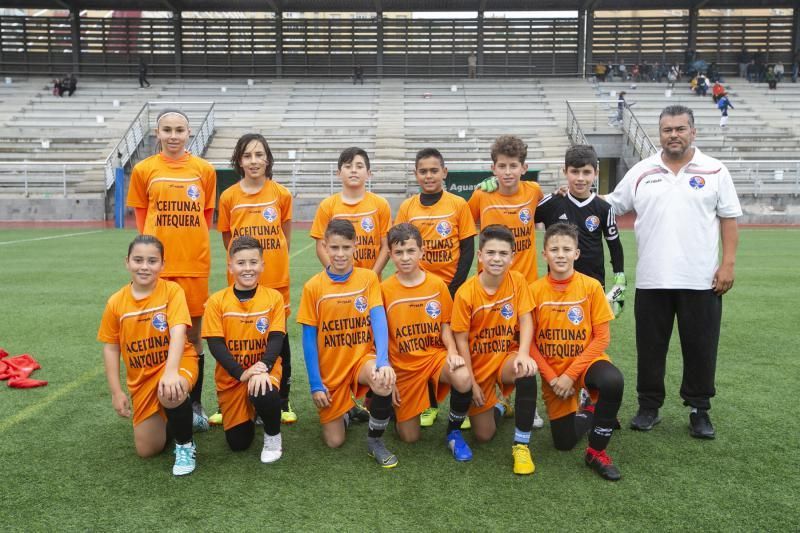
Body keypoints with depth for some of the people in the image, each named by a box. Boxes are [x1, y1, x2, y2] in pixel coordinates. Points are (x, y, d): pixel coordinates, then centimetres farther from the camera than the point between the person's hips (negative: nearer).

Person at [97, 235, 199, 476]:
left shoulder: (172, 290, -13)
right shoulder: (115, 302, -4)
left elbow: (178, 332, -25)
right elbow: (110, 348, 4)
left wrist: (171, 372, -40)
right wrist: (116, 392, 0)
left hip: (177, 363, -4)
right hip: (141, 377, 4)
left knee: (170, 394, -39)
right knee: (147, 450, 4)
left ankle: (185, 445, -9)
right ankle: (174, 415, 37)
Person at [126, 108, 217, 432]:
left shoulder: (204, 170, 4)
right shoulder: (144, 170, 3)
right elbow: (141, 216, 10)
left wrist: (192, 243, 2)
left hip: (194, 263, 0)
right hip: (158, 262, 0)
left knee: (193, 333, 8)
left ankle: (195, 404, 21)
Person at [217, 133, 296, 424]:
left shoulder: (281, 194, -1)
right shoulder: (228, 197, -1)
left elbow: (285, 236, 8)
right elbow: (227, 239, 9)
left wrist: (272, 262, 8)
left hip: (276, 280, 0)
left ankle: (283, 401, 23)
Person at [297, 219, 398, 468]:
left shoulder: (368, 278, -6)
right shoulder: (313, 287, -7)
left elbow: (379, 321, -15)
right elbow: (309, 338, -4)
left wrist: (382, 361, -32)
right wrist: (315, 384, -8)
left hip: (362, 358, -1)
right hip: (330, 369, 1)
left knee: (384, 383, -35)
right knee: (334, 440, 2)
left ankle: (375, 440, -7)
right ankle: (347, 410, 38)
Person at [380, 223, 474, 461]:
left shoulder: (437, 284, -2)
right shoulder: (385, 289, -6)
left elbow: (444, 325, 5)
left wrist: (452, 351, -15)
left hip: (435, 355, 1)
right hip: (404, 365, 0)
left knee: (464, 379, -33)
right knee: (409, 437, 1)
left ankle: (453, 432, -5)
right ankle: (394, 405, 36)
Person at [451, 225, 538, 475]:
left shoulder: (517, 281, -9)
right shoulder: (466, 292, -16)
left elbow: (526, 320, -11)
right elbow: (461, 340, -11)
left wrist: (523, 354, -30)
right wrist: (471, 381, -11)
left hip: (506, 356, 1)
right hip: (479, 364, 0)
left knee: (527, 372, -37)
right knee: (484, 434, 2)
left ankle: (521, 445, -17)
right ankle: (496, 406, 40)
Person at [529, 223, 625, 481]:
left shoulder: (591, 286, -11)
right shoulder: (535, 290, -10)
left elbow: (602, 337, -9)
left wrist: (571, 374, -16)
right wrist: (552, 377, -14)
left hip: (586, 362, -1)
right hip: (553, 372, 1)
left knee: (613, 381, -36)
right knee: (564, 442, 3)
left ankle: (596, 452, -14)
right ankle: (590, 414, 37)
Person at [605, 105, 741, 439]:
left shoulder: (715, 171, 4)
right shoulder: (642, 172, 7)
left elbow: (729, 220, 3)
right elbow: (610, 206, 11)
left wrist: (728, 264, -5)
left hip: (701, 280, -1)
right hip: (652, 280, 1)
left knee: (700, 347, 7)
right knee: (650, 347, 9)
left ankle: (699, 410, 22)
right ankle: (649, 407, 23)